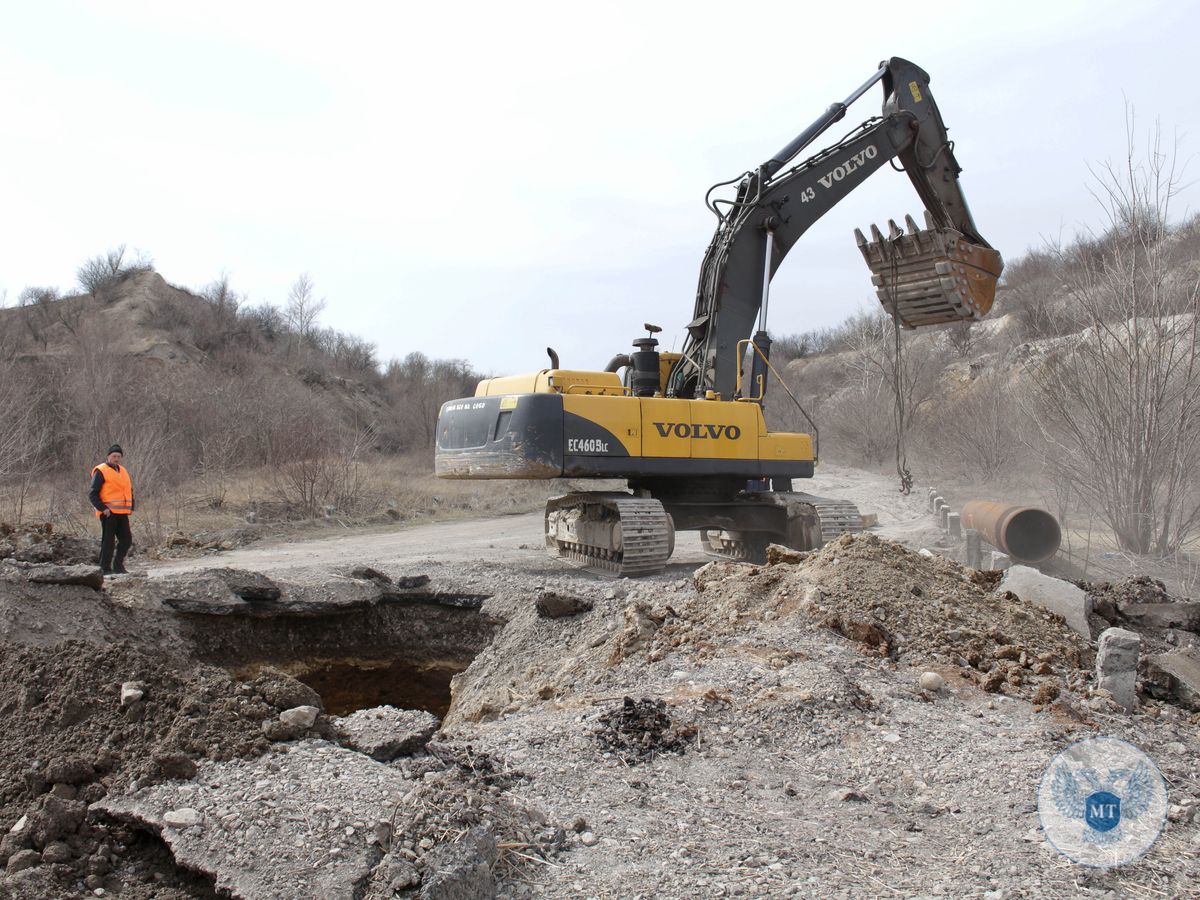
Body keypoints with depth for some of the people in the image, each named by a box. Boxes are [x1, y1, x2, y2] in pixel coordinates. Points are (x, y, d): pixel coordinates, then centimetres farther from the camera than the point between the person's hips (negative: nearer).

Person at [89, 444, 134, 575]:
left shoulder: (123, 471, 17)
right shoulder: (101, 471, -5)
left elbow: (129, 490, 26)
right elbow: (93, 494, -9)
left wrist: (131, 507, 14)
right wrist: (103, 508, -18)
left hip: (122, 513, 7)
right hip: (108, 513, -7)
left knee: (126, 539, 7)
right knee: (108, 541, -2)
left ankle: (118, 564, 21)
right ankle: (105, 568, 7)